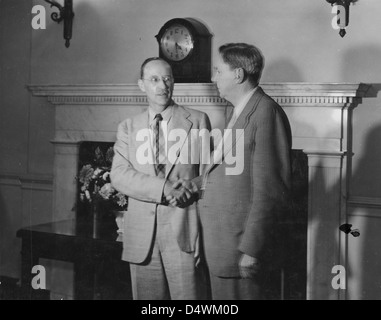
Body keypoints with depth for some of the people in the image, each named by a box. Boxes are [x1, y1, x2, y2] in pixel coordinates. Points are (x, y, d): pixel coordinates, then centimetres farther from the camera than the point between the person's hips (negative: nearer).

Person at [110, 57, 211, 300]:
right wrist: (162, 188, -17)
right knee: (146, 296, 8)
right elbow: (119, 175, -2)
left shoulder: (197, 121, 5)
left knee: (188, 294, -3)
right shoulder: (129, 127, 11)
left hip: (184, 230, -2)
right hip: (142, 234, 2)